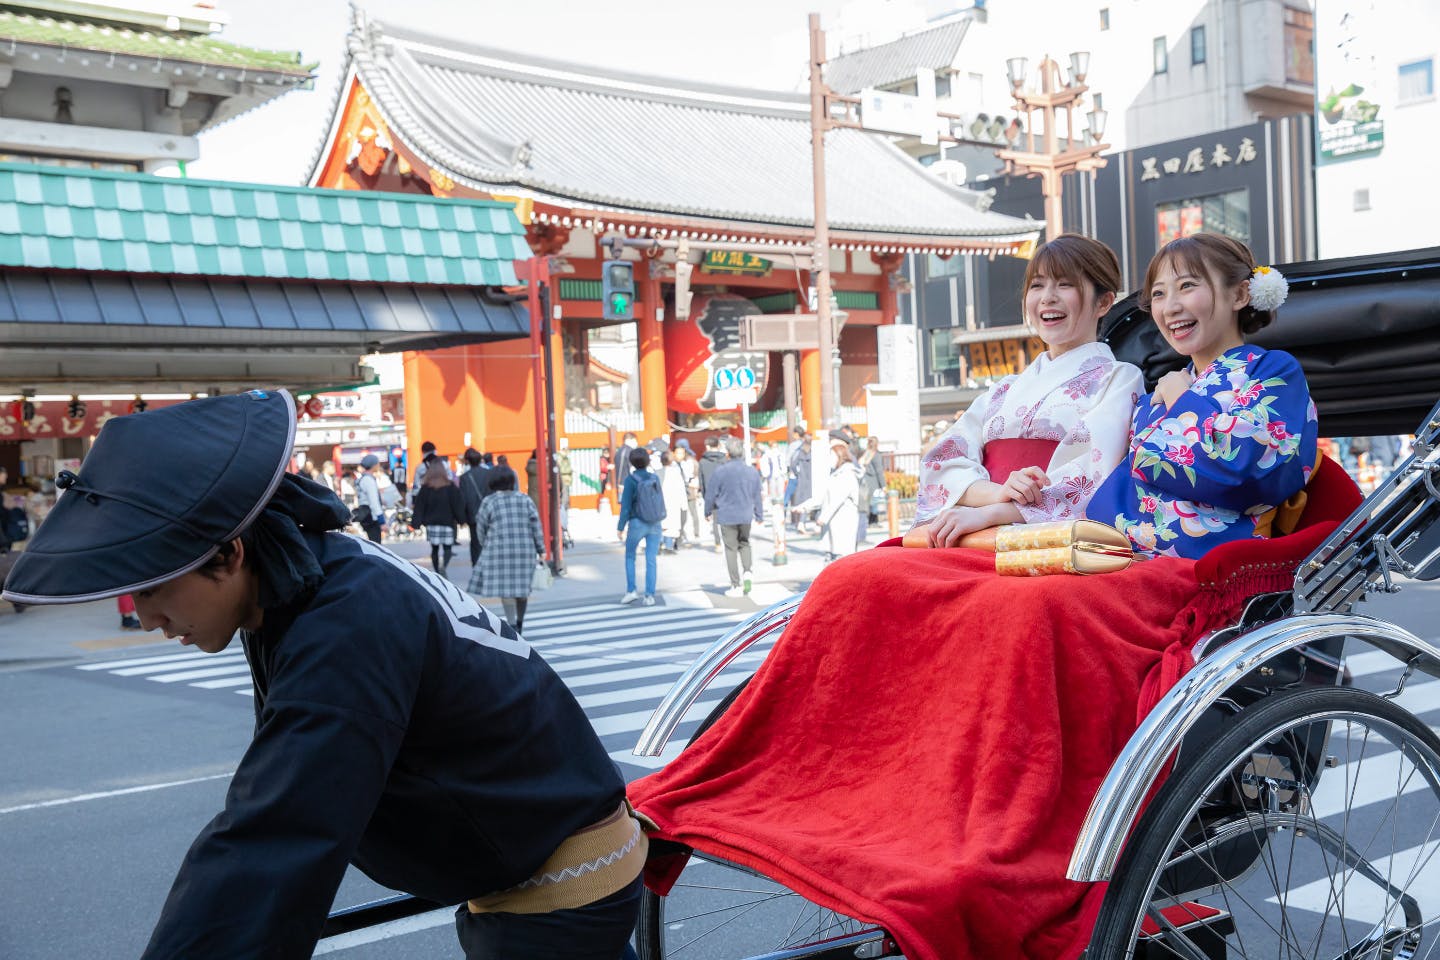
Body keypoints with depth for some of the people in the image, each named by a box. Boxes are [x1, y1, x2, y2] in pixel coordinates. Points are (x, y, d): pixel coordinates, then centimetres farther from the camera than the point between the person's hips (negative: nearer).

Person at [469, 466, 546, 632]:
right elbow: (536, 526, 4)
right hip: (525, 550, 3)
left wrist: (485, 547, 19)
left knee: (505, 588, 0)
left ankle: (512, 625, -10)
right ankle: (519, 623, 24)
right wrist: (541, 550, 8)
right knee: (522, 588, 13)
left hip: (500, 551, -3)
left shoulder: (489, 502, -1)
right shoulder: (525, 500, 6)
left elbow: (481, 528, 4)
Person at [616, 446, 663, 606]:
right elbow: (661, 500, 8)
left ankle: (631, 591, 9)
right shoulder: (655, 478, -1)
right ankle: (650, 596, 3)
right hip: (655, 524, 3)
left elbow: (626, 506, -10)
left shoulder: (630, 480, -11)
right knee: (651, 560, 5)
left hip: (637, 523, -3)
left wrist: (620, 527, -3)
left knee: (630, 556, 16)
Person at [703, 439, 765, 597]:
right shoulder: (752, 471, 0)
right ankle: (747, 572, 1)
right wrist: (759, 516, 19)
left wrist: (708, 512, 12)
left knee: (731, 549, 4)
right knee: (744, 543, 23)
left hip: (726, 516, -3)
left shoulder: (720, 471, -10)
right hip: (746, 516, 3)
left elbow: (711, 494, -4)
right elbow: (757, 496, 8)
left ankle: (736, 586, 4)